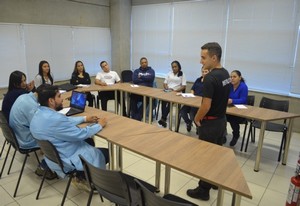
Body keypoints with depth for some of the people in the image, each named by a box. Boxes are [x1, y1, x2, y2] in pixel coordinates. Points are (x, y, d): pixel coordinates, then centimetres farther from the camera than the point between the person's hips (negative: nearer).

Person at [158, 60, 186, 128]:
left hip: (177, 93, -3)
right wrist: (167, 88, -6)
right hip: (168, 91, 3)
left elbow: (184, 86, -1)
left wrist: (176, 90, -16)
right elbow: (165, 83, 16)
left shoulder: (182, 74, 7)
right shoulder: (169, 73, 20)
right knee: (163, 100, -31)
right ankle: (164, 119, -31)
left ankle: (163, 119, -32)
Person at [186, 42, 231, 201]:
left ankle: (203, 190, 17)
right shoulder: (225, 74, 4)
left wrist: (197, 118, -9)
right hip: (221, 119, 9)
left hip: (210, 123, -9)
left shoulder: (210, 78, -25)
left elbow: (206, 106, -25)